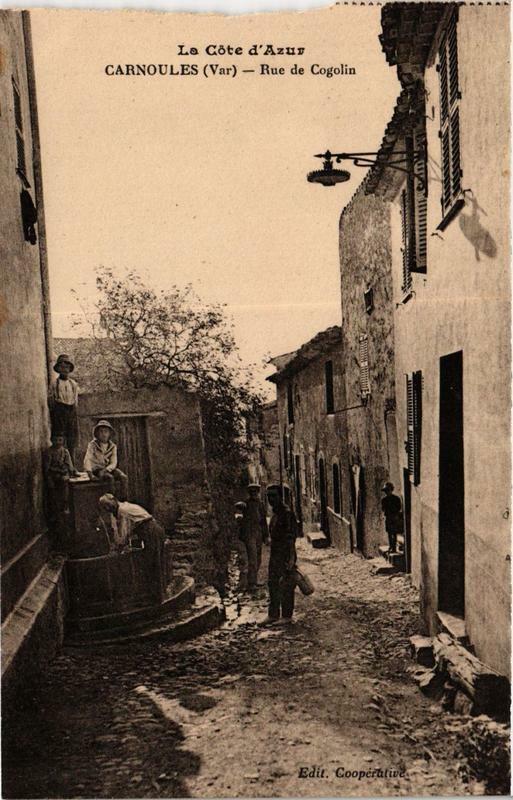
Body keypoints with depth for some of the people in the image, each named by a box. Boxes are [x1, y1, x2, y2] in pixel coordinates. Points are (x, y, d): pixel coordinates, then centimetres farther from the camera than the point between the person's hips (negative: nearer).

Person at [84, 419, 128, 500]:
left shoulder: (112, 446, 2)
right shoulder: (92, 445, -8)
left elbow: (113, 463, -2)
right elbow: (87, 460, -18)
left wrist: (106, 469, -23)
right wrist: (90, 474, -30)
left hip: (109, 469, 4)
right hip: (96, 469, -4)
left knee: (124, 478, -21)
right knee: (110, 478, -33)